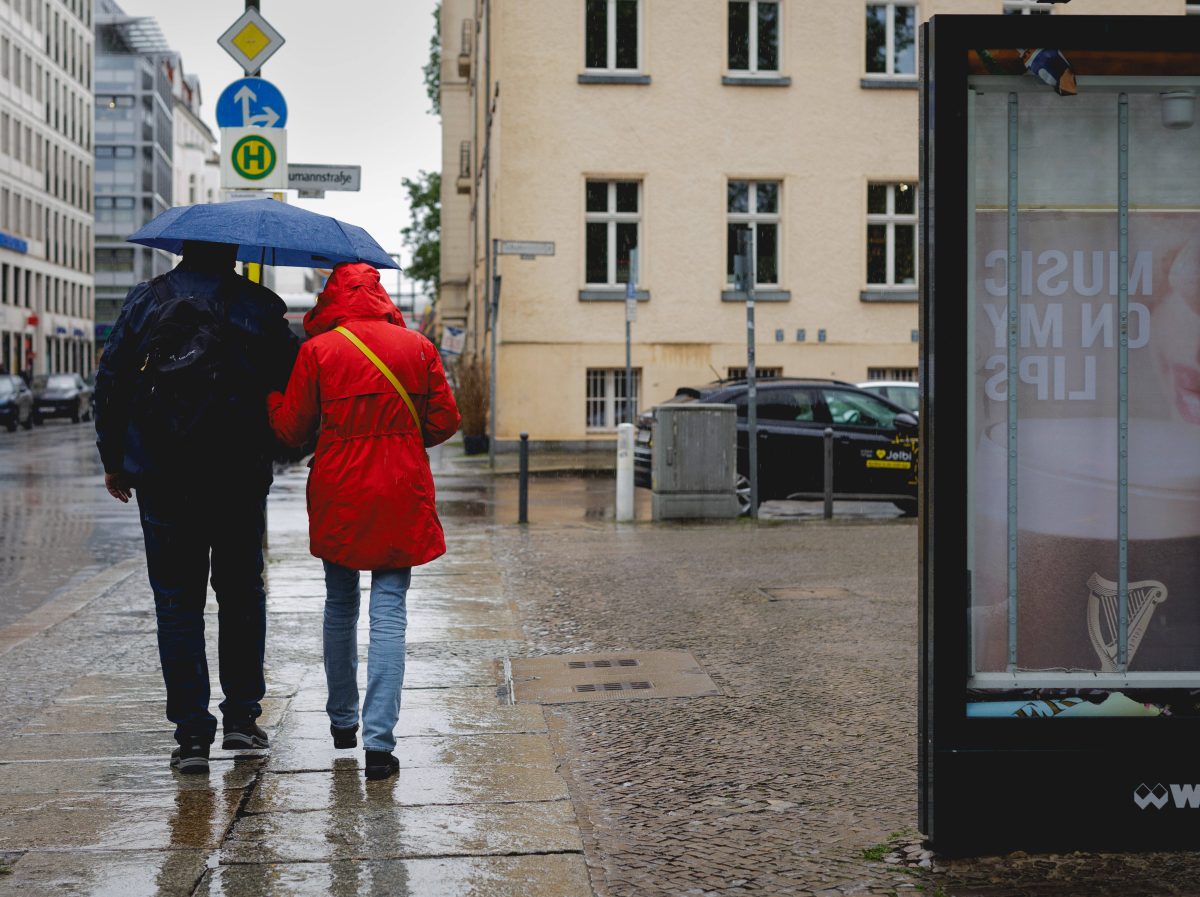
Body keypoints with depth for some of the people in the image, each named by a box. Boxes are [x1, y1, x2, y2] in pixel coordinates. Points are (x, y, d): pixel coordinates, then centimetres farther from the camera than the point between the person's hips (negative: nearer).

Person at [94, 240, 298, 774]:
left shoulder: (146, 300, 2)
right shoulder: (260, 306, 0)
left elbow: (110, 383, 4)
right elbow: (293, 385, 0)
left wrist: (113, 460, 12)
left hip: (162, 481, 0)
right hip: (240, 478, 0)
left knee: (177, 600, 5)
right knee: (241, 593, 15)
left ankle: (192, 734, 2)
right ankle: (242, 717, 16)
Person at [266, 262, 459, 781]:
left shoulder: (318, 350, -5)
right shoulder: (417, 348, 0)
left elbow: (291, 430, 0)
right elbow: (445, 422, 4)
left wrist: (272, 398, 21)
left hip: (338, 495, 0)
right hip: (401, 497, 0)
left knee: (340, 606, 18)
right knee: (389, 612, -1)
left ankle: (342, 721, 30)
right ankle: (379, 741, -10)